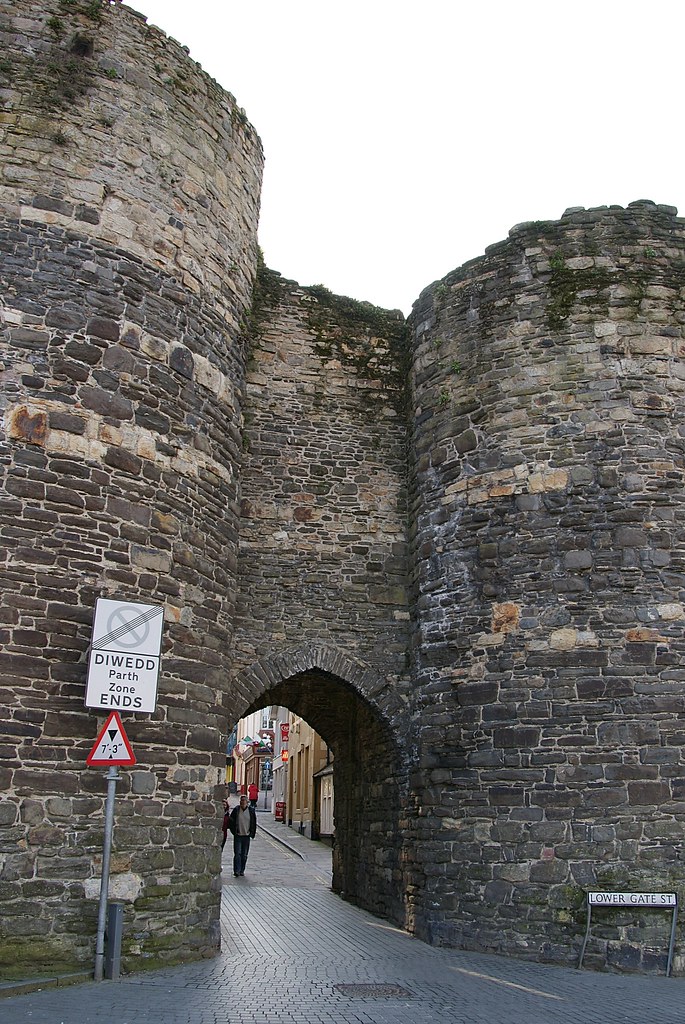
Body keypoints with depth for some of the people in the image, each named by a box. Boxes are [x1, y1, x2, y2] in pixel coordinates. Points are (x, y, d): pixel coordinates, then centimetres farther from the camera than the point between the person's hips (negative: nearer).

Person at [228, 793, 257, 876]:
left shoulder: (251, 811, 2)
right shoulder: (236, 810, -2)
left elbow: (254, 823, 10)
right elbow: (230, 821, 6)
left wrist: (252, 834, 6)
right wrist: (233, 831, -1)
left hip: (246, 836, 2)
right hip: (238, 835, -2)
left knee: (244, 855, 7)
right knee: (237, 853, -8)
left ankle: (242, 870, 16)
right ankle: (236, 870, -7)